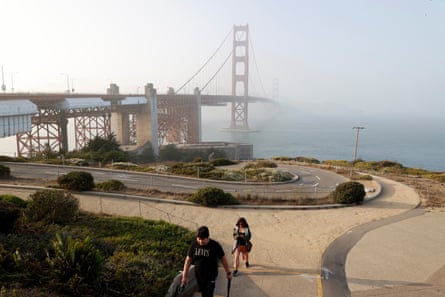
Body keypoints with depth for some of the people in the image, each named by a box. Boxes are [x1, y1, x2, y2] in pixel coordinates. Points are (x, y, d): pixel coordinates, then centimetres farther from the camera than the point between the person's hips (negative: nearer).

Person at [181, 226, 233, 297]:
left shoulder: (215, 245, -17)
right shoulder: (194, 245, -11)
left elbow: (223, 259, -6)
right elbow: (188, 260, -4)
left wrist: (228, 273, 2)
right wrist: (184, 276, -4)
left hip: (211, 276, -3)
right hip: (199, 275, 3)